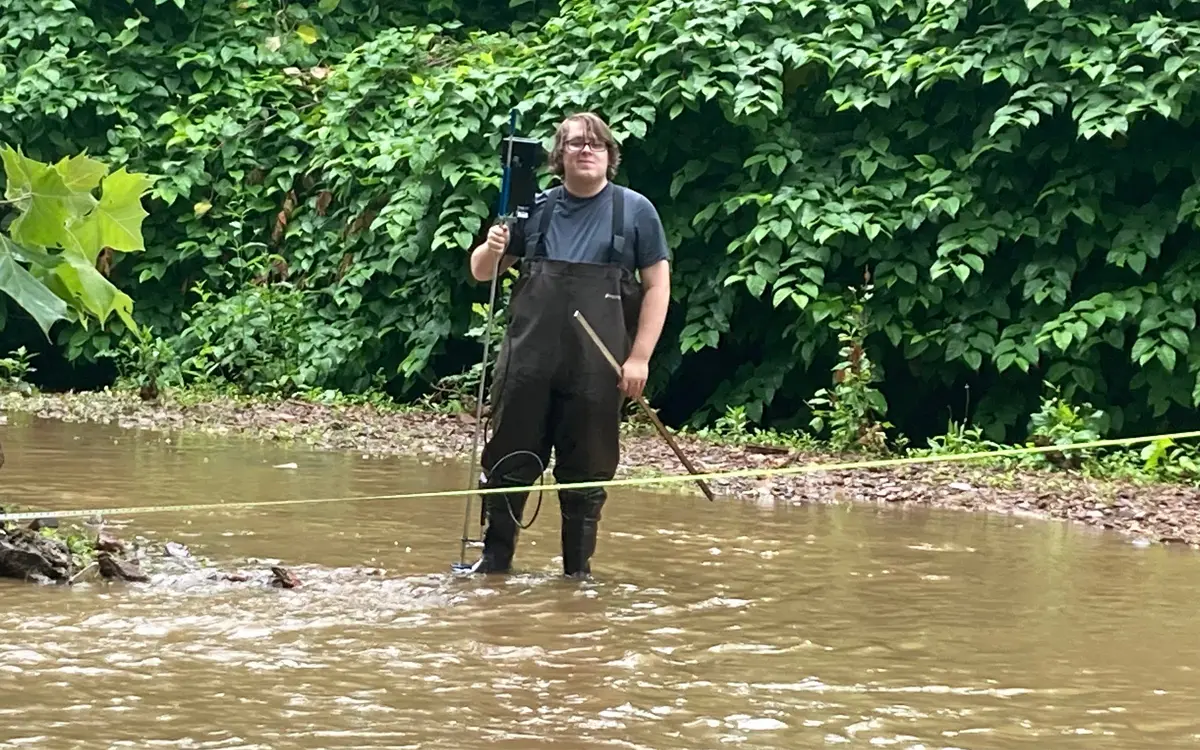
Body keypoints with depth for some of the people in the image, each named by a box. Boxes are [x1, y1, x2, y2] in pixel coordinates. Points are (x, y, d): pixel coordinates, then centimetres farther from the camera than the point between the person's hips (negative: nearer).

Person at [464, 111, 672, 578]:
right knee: (509, 462, 4)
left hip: (596, 368, -2)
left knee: (587, 471, 5)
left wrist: (640, 357, -6)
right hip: (529, 360, 2)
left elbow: (657, 286, 2)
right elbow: (481, 272, 14)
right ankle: (494, 560, 14)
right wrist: (491, 249, -9)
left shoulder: (635, 211, 3)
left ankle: (578, 570, 15)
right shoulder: (536, 208, 9)